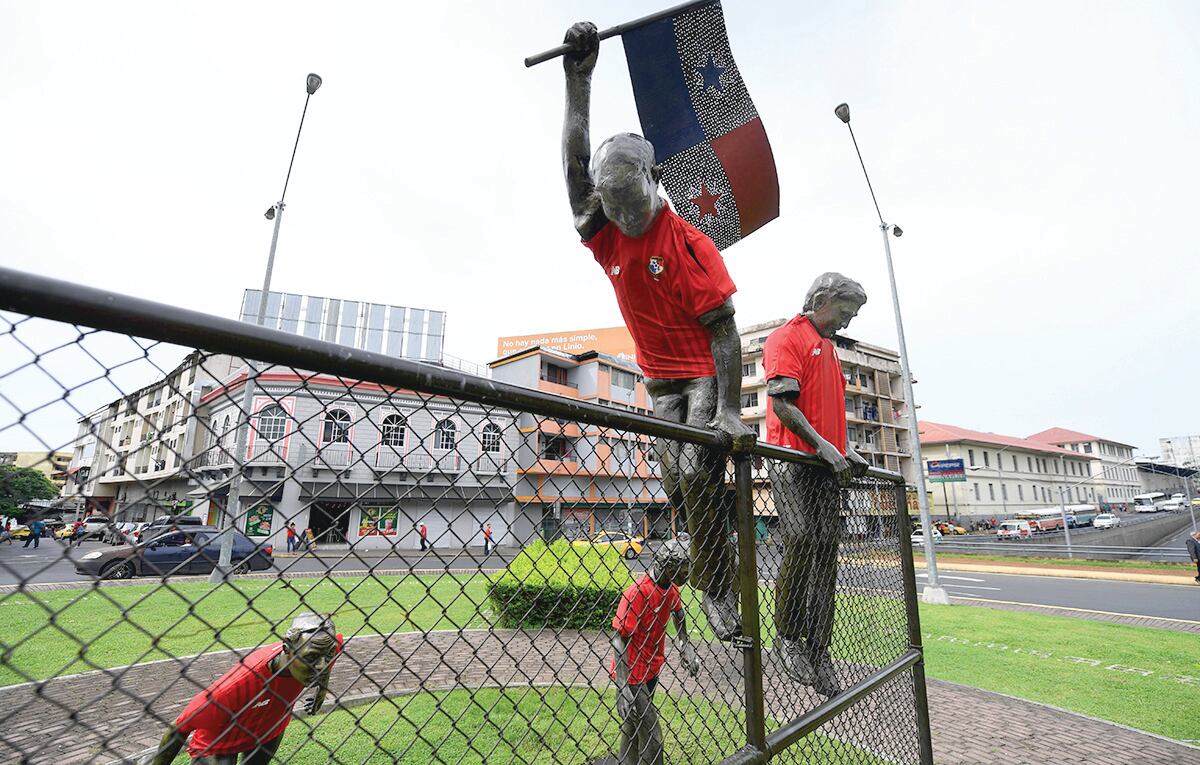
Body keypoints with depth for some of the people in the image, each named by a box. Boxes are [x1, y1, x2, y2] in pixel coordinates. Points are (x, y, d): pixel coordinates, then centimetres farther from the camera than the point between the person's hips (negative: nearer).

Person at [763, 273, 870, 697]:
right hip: (792, 460, -8)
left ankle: (818, 651, 13)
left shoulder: (829, 347, 26)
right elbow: (781, 403, -14)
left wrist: (846, 449, 15)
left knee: (825, 553, 5)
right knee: (802, 543, -16)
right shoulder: (787, 337, -2)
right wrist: (821, 444, -18)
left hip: (826, 466, 9)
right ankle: (787, 636, 5)